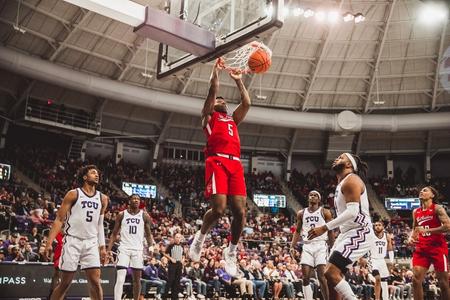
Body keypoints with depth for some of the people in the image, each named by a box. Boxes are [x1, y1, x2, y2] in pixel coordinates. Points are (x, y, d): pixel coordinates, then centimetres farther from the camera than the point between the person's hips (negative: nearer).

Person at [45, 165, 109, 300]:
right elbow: (59, 219, -3)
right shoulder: (73, 194, -2)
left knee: (95, 282, -4)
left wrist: (102, 247, 12)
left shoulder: (102, 198, 11)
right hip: (72, 241, -3)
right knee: (65, 283, 2)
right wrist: (49, 242, -13)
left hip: (91, 243, 3)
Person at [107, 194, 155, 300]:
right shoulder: (121, 215, 2)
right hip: (124, 248, -2)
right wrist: (109, 249, -5)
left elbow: (148, 234, 8)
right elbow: (114, 234, 6)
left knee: (137, 278, 9)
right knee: (120, 279, -12)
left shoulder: (144, 215, 4)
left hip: (138, 249, 2)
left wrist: (151, 247, -5)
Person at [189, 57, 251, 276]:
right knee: (218, 209, -18)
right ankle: (200, 237, 11)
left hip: (235, 164, 5)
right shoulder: (208, 116, 19)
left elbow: (247, 103, 26)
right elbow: (213, 90, 8)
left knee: (240, 212, -5)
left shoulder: (233, 119, 34)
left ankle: (231, 251, 13)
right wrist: (216, 70, 17)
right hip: (217, 162, -5)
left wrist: (238, 81, 33)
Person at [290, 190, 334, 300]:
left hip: (321, 245, -3)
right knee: (305, 277, -2)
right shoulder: (301, 213, 11)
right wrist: (292, 246, 5)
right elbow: (297, 231, 15)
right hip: (307, 246, 4)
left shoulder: (325, 212, 2)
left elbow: (330, 232, 2)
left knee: (322, 276, -10)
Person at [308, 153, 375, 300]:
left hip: (359, 234, -10)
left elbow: (352, 212, -22)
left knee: (331, 273, -18)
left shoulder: (351, 180, -11)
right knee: (332, 274, 9)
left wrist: (325, 228, -24)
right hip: (349, 234, 10)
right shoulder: (341, 184, 20)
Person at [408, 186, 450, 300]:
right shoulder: (415, 212, 13)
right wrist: (411, 237, 3)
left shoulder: (437, 208, -6)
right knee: (416, 279, -6)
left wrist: (426, 230, -20)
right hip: (421, 248, 5)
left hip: (438, 247, -5)